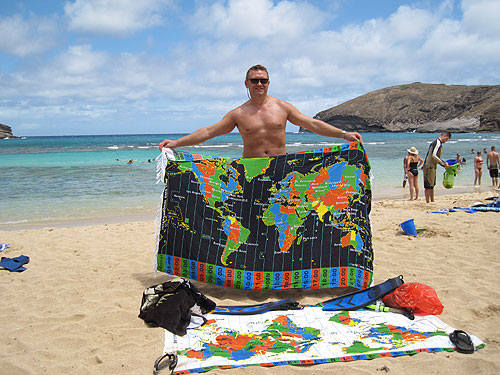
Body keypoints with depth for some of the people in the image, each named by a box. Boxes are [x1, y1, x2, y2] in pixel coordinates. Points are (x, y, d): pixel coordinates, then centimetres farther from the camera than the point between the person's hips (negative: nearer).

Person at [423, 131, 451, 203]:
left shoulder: (437, 143, 18)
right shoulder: (438, 143, -13)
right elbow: (433, 156, -23)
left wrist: (444, 163, 16)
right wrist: (443, 163, -16)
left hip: (432, 167, 11)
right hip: (429, 167, -11)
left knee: (432, 185, 15)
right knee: (428, 185, -8)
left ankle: (432, 201, 22)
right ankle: (427, 202, -5)